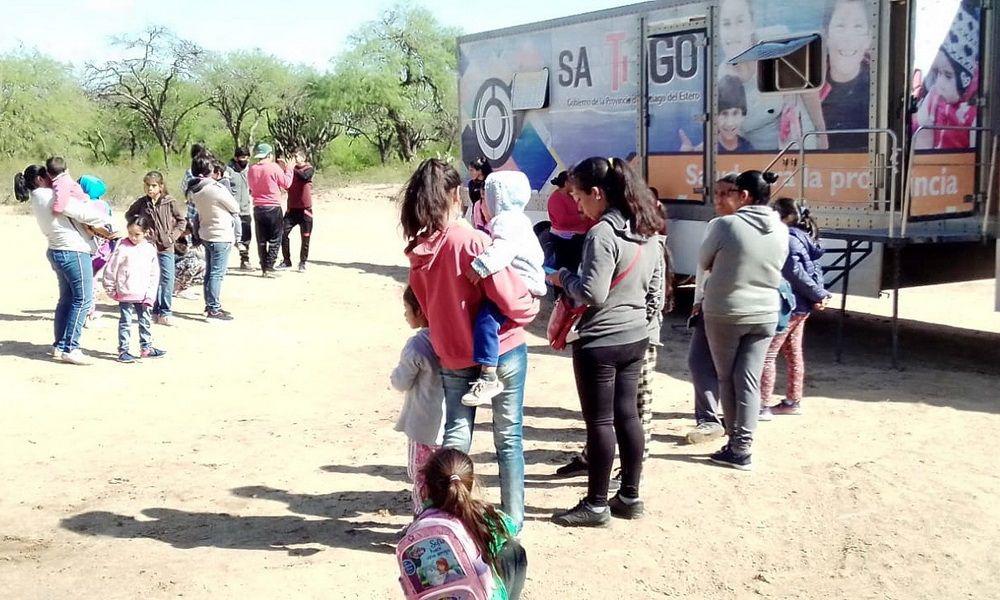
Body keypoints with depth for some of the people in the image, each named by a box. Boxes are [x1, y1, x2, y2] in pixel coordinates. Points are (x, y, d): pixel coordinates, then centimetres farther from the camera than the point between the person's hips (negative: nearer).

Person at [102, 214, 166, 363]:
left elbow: (154, 274, 5)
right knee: (125, 323, 3)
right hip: (125, 294, -4)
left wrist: (150, 294, 0)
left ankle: (146, 348, 26)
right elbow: (111, 269, -5)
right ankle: (123, 351, 9)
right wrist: (111, 290, -1)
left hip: (143, 295, 4)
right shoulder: (123, 248, -9)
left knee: (145, 321, 14)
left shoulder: (150, 249, 2)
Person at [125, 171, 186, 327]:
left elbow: (182, 220, 5)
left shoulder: (170, 203, -4)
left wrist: (173, 236, -3)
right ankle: (154, 312, 14)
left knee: (167, 279, -4)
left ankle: (164, 313, 5)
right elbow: (128, 215, 18)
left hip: (165, 248, -1)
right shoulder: (141, 203, 1)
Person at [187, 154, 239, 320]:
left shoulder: (193, 190, 1)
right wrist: (234, 214, 12)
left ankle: (210, 305, 26)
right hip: (221, 236, -8)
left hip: (206, 234, 8)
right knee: (217, 273, -3)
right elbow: (235, 208, -10)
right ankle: (214, 309, 0)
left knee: (210, 272, 17)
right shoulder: (216, 188, -22)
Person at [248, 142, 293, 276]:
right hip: (273, 208, -5)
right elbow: (286, 183, -4)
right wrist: (288, 169, 12)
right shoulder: (274, 167, -11)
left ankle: (264, 268, 12)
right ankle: (269, 268, -5)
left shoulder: (251, 169, 4)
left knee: (261, 240, 11)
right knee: (275, 240, 2)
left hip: (258, 208, 5)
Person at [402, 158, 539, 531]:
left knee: (455, 437, 10)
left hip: (452, 356, 4)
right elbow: (510, 299, -20)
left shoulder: (419, 251, -2)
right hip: (502, 350, -4)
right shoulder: (473, 241, -20)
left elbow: (424, 305, 9)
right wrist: (532, 307, 0)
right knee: (509, 437, 9)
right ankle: (513, 518, 18)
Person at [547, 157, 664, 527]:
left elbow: (592, 294, -23)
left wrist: (563, 278, -7)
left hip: (600, 341, -8)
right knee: (627, 415, 14)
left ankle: (596, 504, 13)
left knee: (599, 422, 2)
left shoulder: (603, 234, -20)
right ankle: (629, 497, 23)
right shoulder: (648, 233, 8)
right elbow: (654, 291, 14)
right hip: (635, 337, 8)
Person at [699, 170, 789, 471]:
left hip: (725, 314, -4)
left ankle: (735, 444, 16)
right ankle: (742, 447, 4)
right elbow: (776, 268, 12)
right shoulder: (781, 230, -1)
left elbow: (703, 262, -2)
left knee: (727, 379, 11)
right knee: (749, 380, 6)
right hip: (765, 314, 4)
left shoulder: (725, 225, -16)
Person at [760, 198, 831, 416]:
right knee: (793, 353, 16)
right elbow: (815, 270, 11)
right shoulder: (802, 237, 13)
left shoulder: (788, 239, -17)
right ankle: (793, 402, 25)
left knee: (766, 354, -5)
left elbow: (795, 273, -23)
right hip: (800, 307, 10)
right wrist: (819, 293, -1)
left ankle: (763, 405, -3)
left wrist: (817, 294, -16)